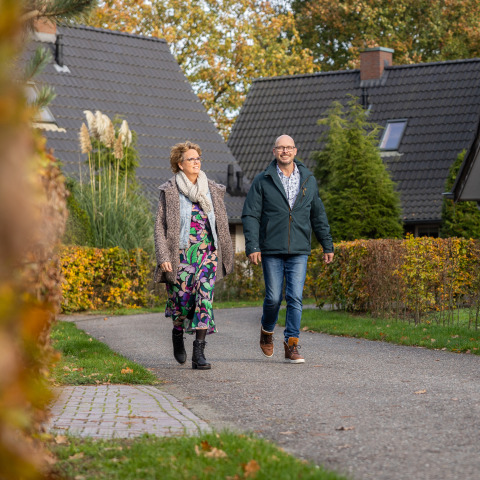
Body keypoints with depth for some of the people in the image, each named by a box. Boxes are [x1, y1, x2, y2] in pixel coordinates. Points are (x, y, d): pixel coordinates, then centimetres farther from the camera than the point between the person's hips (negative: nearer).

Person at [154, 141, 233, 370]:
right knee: (182, 301, 3)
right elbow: (160, 226, -2)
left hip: (207, 253, 2)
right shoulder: (169, 192, 0)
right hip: (180, 254, -2)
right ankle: (178, 334, 37)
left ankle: (199, 354, -13)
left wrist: (225, 255, 16)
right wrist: (163, 257, -11)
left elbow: (221, 225, 16)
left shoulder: (213, 190, 9)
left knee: (204, 298, -12)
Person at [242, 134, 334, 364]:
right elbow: (250, 215, -1)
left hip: (299, 251, 2)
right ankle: (267, 330, 29)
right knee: (273, 297, -1)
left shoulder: (308, 180, 10)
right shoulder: (262, 181, 1)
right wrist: (252, 246, -11)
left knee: (295, 298, -6)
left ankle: (291, 346, -2)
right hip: (271, 250, -2)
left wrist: (327, 245, 15)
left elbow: (318, 215, 17)